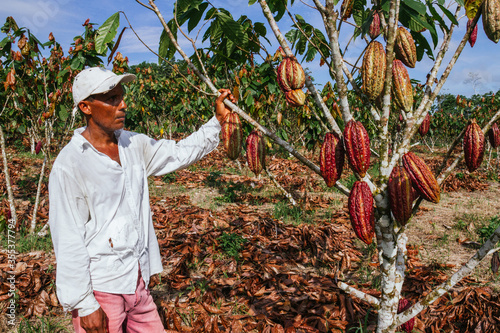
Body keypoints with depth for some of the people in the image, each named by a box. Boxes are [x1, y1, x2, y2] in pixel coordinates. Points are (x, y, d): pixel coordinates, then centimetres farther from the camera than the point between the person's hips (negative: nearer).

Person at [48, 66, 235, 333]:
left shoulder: (134, 145, 3)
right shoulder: (69, 166, -16)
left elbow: (181, 153, 15)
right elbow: (68, 241, -15)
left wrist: (218, 120, 6)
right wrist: (84, 305, -13)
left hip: (137, 281, 6)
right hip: (99, 289, -6)